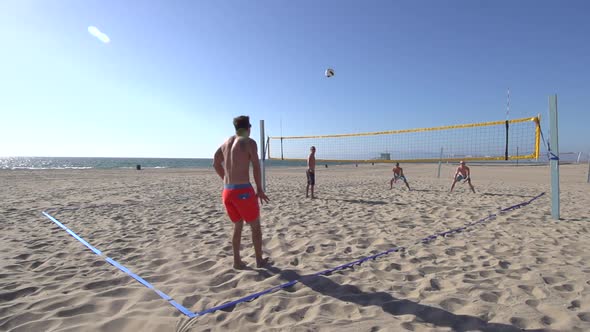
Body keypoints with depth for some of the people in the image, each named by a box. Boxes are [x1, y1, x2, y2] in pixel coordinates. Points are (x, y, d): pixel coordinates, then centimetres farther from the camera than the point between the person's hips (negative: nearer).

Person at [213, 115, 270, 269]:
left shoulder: (227, 142, 15)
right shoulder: (249, 142, -5)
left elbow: (216, 163, 22)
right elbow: (256, 166, -8)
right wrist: (259, 190, -1)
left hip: (227, 191, 6)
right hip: (243, 190, -6)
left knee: (238, 225, 22)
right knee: (255, 226, 12)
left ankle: (237, 261, 22)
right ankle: (259, 260, 22)